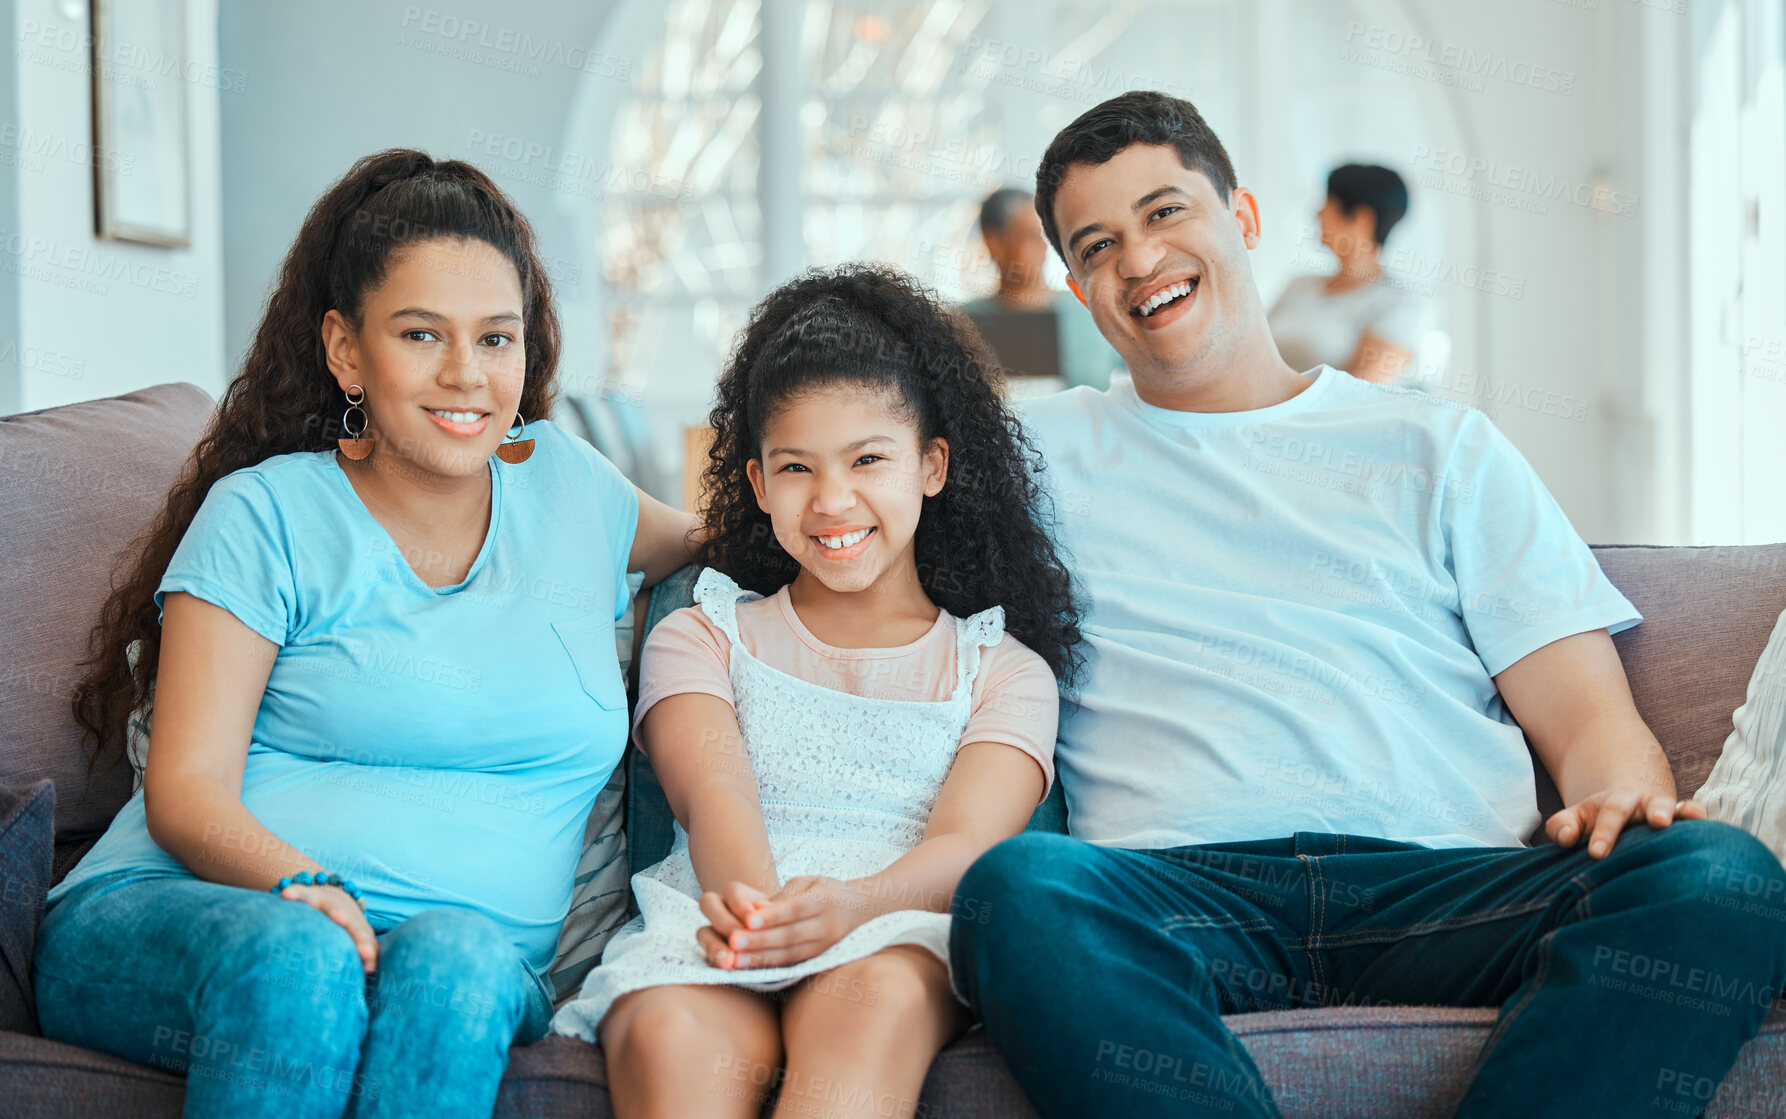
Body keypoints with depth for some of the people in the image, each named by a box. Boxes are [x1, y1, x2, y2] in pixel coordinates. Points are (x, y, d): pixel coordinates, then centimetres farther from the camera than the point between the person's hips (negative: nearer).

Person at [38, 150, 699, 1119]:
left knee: (458, 958, -35)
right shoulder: (265, 515, 5)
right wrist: (298, 886, -25)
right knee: (293, 959, -39)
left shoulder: (567, 484, 17)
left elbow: (700, 547, 40)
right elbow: (185, 790, -3)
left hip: (469, 957, 2)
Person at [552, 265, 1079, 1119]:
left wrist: (853, 903, -26)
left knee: (874, 1003, -40)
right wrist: (749, 899, -27)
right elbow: (714, 792, 1)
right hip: (715, 934, 1)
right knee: (671, 1039, -38)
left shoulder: (1002, 666, 21)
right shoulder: (701, 637, 23)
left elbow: (966, 840, 1)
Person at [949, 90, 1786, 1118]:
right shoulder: (1036, 451, 24)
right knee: (1019, 888, -37)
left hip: (1441, 883, 1)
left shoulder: (1439, 447, 23)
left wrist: (1623, 798, -9)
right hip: (1176, 886, 0)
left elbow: (1586, 714, 14)